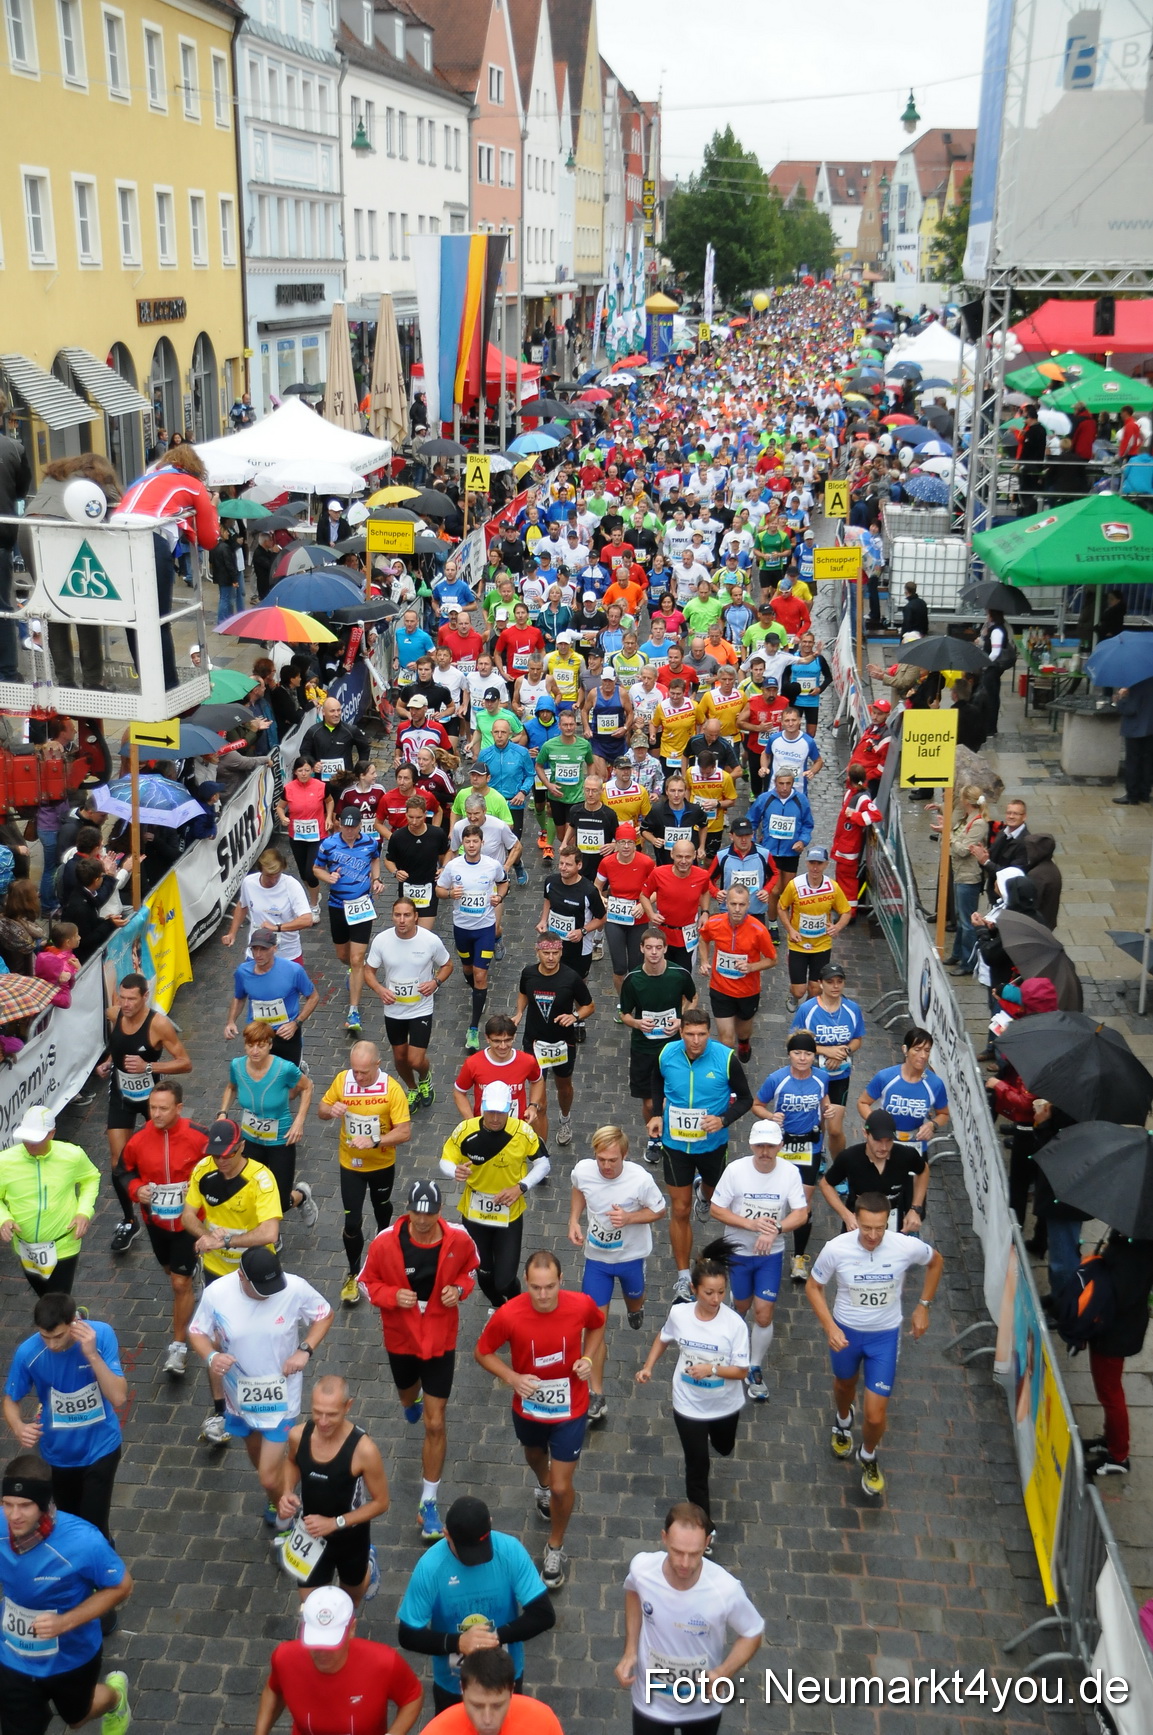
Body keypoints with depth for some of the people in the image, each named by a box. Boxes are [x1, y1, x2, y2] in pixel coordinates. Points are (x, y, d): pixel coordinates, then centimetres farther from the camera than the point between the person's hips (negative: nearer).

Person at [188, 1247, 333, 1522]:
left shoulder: (295, 1288, -25)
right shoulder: (216, 1293, -23)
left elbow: (324, 1315, -7)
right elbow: (197, 1332, -6)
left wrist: (306, 1350, -22)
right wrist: (211, 1356, -27)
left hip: (279, 1396, -3)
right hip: (239, 1394, 3)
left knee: (269, 1477, -4)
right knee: (258, 1458, 27)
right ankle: (275, 1498, 59)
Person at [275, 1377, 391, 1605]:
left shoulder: (363, 1450, -33)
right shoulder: (298, 1435, -21)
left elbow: (381, 1502, -19)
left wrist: (335, 1522, -26)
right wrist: (287, 1492, -14)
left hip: (350, 1538, -2)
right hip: (310, 1535, 2)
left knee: (351, 1601, 27)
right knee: (311, 1610, 15)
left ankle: (367, 1564, 59)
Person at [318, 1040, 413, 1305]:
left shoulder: (392, 1089, -24)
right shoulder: (342, 1080, -16)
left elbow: (404, 1132, -24)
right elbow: (321, 1109, -2)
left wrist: (374, 1141, -38)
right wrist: (331, 1110, -26)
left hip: (382, 1164, 0)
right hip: (350, 1165, 0)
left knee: (381, 1206, 27)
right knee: (352, 1222, -1)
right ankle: (354, 1275, 21)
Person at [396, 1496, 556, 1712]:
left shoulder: (511, 1551, -23)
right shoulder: (430, 1567, -26)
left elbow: (544, 1615, -20)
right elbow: (408, 1636, -19)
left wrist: (497, 1636, -32)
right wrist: (457, 1642, -33)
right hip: (453, 1684, -1)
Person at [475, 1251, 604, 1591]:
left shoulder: (581, 1304, -25)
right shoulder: (508, 1315, -29)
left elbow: (597, 1325, 0)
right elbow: (482, 1352, -12)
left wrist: (588, 1358, -17)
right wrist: (512, 1377, -27)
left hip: (570, 1410, -1)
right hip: (528, 1407, 1)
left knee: (562, 1487, 3)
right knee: (534, 1455, 31)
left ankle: (555, 1547, 33)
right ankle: (543, 1486, 68)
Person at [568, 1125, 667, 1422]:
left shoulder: (640, 1179, -29)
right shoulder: (583, 1170, -20)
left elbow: (659, 1211, -11)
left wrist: (629, 1217, -29)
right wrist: (573, 1221, -9)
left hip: (631, 1256, -1)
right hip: (596, 1256, 1)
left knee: (633, 1301, 27)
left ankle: (635, 1309, 68)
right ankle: (596, 1397, 9)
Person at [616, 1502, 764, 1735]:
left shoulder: (725, 1589, -33)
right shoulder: (642, 1568, -27)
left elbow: (752, 1634, -13)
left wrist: (723, 1674, -30)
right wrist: (630, 1650, -11)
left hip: (703, 1704, 0)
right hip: (651, 1701, 0)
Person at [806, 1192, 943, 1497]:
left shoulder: (907, 1246, -25)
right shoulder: (836, 1248, -27)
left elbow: (936, 1262, -1)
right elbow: (813, 1286, -10)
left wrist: (923, 1306, -2)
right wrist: (830, 1327, -20)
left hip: (885, 1335, -1)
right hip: (845, 1331, 1)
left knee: (876, 1415, -1)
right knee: (845, 1384, 29)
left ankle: (868, 1456, 33)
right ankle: (843, 1420, 65)